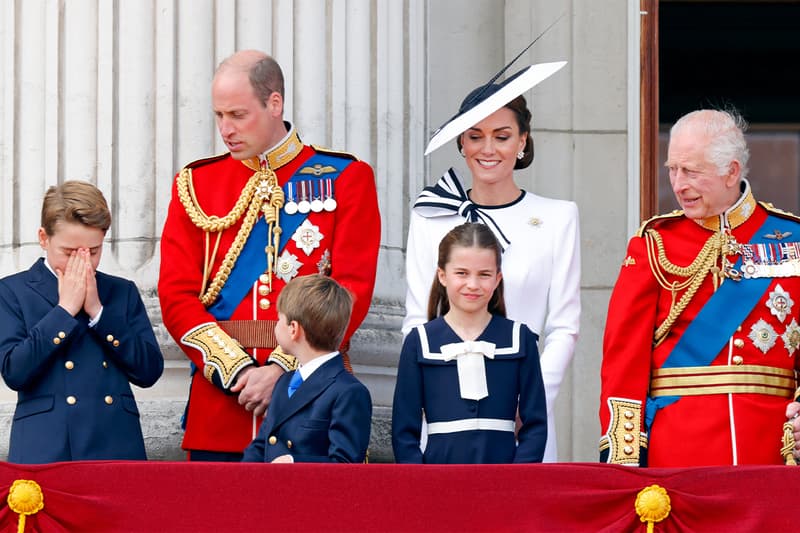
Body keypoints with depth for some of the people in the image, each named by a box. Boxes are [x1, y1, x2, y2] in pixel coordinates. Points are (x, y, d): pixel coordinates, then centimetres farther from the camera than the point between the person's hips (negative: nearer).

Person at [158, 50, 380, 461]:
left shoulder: (345, 179, 3)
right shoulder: (195, 184, 10)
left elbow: (352, 289, -5)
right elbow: (176, 295, 3)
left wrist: (282, 369, -15)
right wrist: (237, 370, -11)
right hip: (219, 399, 2)